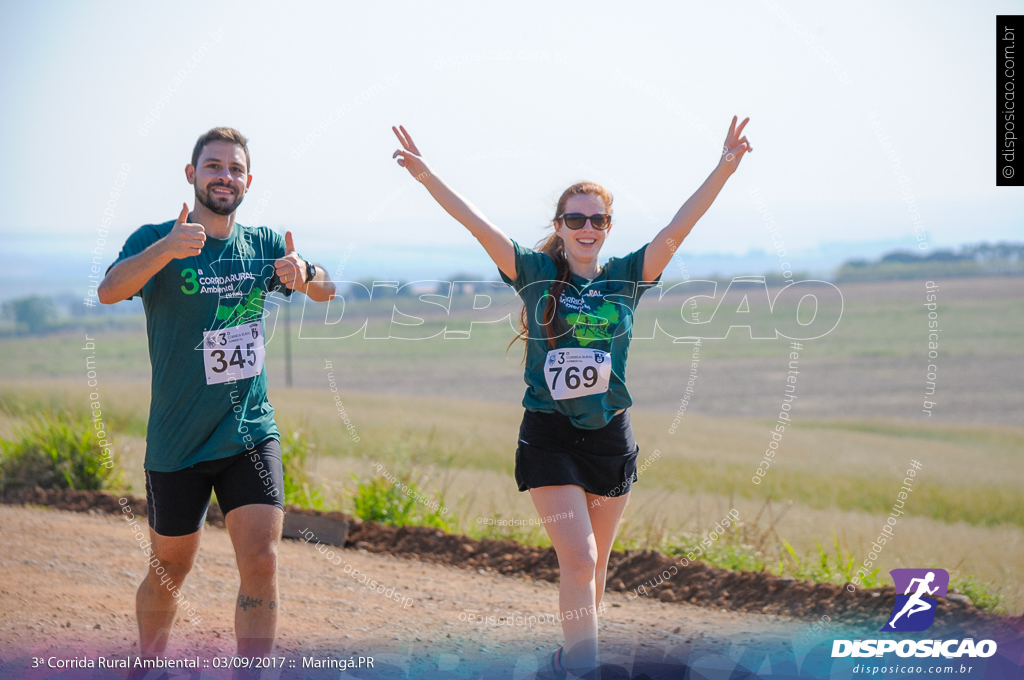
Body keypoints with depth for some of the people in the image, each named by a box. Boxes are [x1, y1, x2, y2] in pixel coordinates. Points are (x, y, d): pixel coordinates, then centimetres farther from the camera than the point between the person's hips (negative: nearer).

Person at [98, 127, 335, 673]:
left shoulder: (260, 245, 4)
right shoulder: (155, 240, -9)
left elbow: (327, 290, 12)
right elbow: (109, 291, -27)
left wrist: (304, 275, -14)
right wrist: (165, 250, -48)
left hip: (251, 433, 2)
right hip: (177, 442, -2)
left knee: (261, 563, -12)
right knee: (169, 572, 11)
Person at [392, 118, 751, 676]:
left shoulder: (626, 276, 3)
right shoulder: (536, 273, -2)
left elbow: (677, 229, -5)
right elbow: (479, 226, -11)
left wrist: (724, 169, -15)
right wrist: (426, 176, -21)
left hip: (610, 437, 3)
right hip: (549, 436, -3)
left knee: (592, 563, 12)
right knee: (578, 560, -12)